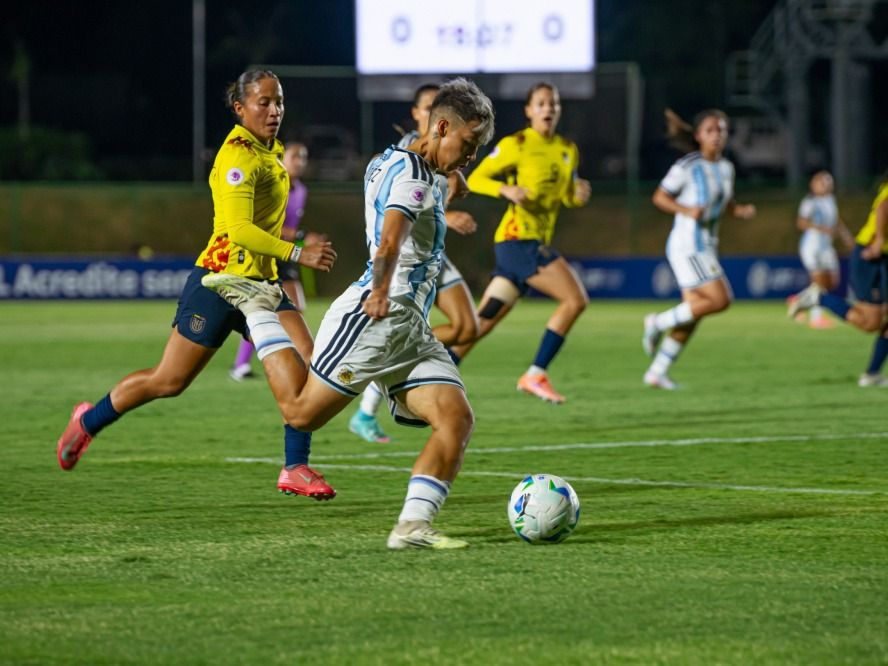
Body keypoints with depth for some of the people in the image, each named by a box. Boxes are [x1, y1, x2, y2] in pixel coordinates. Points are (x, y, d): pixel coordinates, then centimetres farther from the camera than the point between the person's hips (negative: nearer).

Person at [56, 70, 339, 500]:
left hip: (259, 282, 8)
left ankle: (295, 468, -8)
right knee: (169, 381, 2)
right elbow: (239, 229, -29)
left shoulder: (270, 152, 11)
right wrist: (297, 254, -35)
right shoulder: (238, 155, -18)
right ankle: (88, 421, 25)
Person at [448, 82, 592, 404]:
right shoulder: (515, 145, -6)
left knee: (483, 321, 7)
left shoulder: (568, 150, 14)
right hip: (518, 238, -7)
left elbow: (566, 197, 22)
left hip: (537, 242, 7)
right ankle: (536, 375, -11)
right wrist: (506, 190, -23)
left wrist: (579, 194, -1)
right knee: (575, 299, -17)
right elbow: (475, 179, -5)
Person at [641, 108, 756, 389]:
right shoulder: (687, 167, -12)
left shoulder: (726, 168, 10)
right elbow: (660, 197, -6)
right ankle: (659, 323, -2)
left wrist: (740, 210, 1)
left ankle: (657, 372, 14)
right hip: (687, 245, -8)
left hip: (707, 247, 8)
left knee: (692, 315, 7)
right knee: (719, 300, -17)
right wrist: (687, 210, -22)